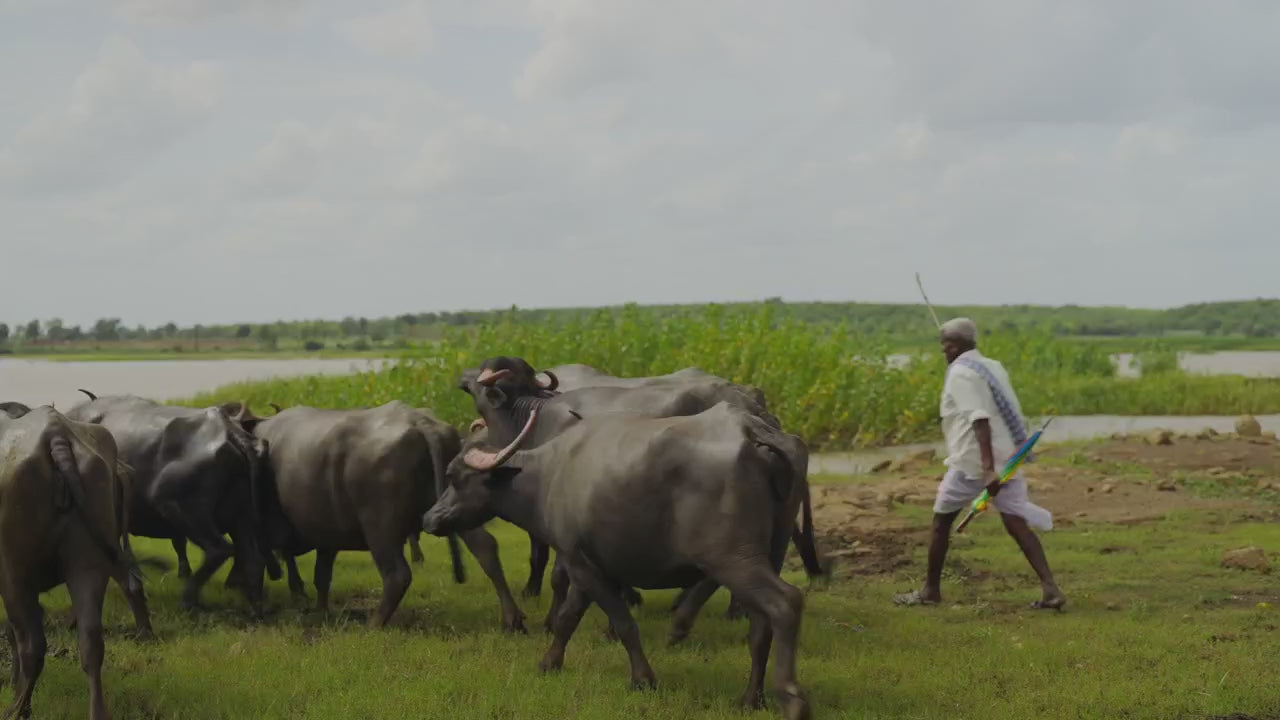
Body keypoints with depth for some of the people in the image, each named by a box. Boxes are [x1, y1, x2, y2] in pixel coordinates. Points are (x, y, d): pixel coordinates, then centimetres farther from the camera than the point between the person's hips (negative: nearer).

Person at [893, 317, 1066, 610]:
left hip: (973, 462, -7)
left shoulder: (960, 373, -9)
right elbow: (1012, 413, 18)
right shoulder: (994, 367, 15)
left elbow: (979, 419, -22)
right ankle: (1050, 588, -13)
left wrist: (987, 468, -29)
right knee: (1017, 525, 1)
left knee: (941, 520, 10)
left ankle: (931, 590, 17)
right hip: (1007, 459, 7)